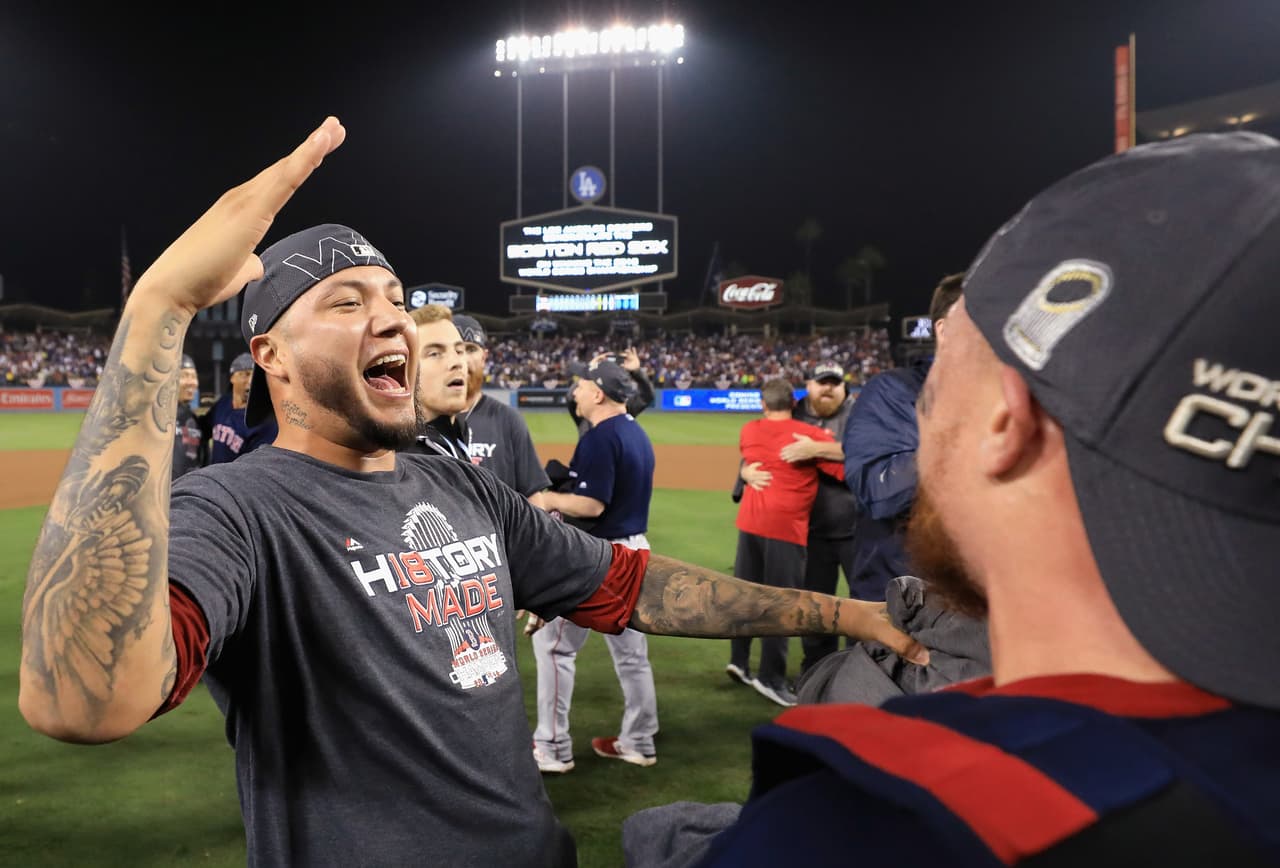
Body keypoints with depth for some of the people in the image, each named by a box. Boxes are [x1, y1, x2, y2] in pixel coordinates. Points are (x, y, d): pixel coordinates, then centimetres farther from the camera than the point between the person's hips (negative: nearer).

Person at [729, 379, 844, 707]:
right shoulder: (811, 435, -9)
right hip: (785, 525, -6)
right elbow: (848, 470, -12)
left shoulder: (749, 431, 8)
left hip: (749, 520, 6)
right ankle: (771, 678, 4)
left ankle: (739, 660, 23)